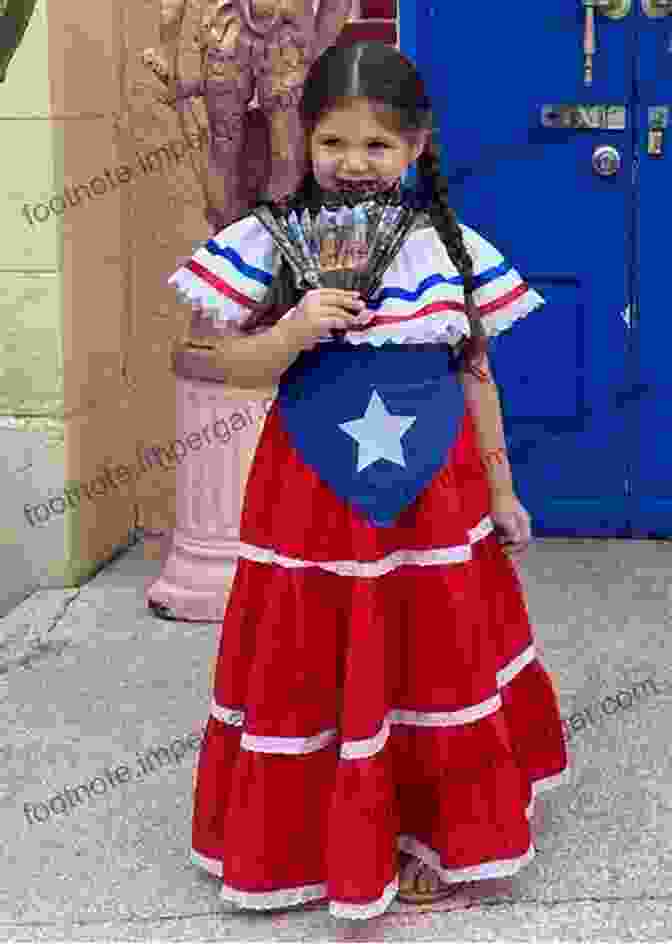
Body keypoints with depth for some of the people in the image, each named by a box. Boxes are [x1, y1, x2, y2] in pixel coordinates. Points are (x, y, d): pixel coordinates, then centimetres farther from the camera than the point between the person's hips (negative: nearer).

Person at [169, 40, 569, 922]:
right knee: (317, 668, 6)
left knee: (441, 657, 12)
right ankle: (323, 840, 25)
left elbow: (476, 373, 7)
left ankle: (441, 831, 31)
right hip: (314, 496, -2)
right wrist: (294, 331, -24)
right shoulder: (271, 243, -6)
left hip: (434, 496, 2)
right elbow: (240, 369, -4)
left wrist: (500, 489, 9)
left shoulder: (455, 249, 0)